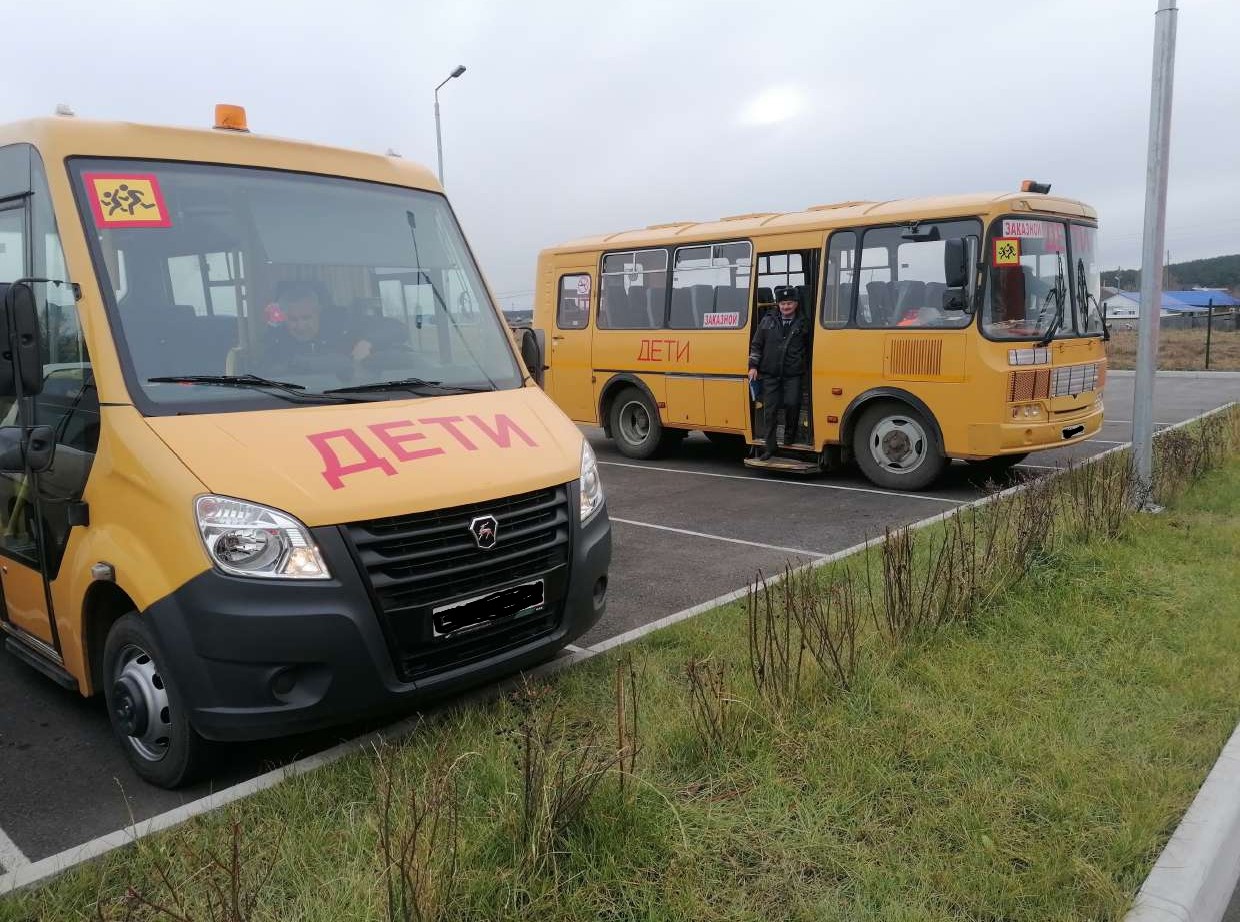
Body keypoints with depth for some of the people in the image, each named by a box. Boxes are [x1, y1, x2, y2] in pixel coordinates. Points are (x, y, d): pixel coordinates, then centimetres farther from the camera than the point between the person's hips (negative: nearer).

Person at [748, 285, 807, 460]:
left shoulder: (802, 324, 4)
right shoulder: (768, 321, 8)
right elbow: (756, 345, 10)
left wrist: (804, 366, 3)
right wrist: (753, 366, 3)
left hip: (792, 375, -1)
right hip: (770, 374, 1)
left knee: (792, 403, -14)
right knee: (770, 410, 1)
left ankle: (790, 434, 15)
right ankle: (769, 447, 7)